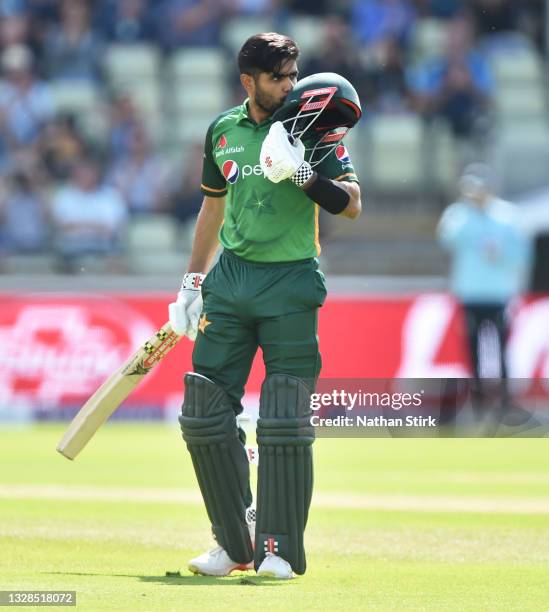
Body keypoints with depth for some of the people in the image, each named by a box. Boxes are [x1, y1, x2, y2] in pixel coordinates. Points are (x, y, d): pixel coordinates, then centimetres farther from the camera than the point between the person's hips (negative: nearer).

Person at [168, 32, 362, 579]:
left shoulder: (314, 129, -2)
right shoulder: (223, 132, 9)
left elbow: (351, 205, -12)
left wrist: (304, 174, -26)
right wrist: (191, 283, 19)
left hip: (290, 287, -4)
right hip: (230, 282, 4)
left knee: (285, 425, -8)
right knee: (204, 416, 0)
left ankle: (278, 549, 3)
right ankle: (234, 544, 13)